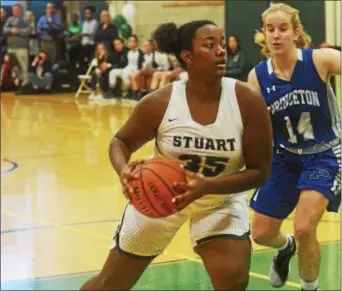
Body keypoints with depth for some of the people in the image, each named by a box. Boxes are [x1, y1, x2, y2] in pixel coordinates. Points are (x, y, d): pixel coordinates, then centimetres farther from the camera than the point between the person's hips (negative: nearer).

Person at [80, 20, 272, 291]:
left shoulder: (248, 101, -24)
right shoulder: (159, 103, -22)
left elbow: (260, 171, -20)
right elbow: (121, 141, -6)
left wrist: (207, 186, -35)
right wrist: (124, 171, -30)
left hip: (221, 198, 0)